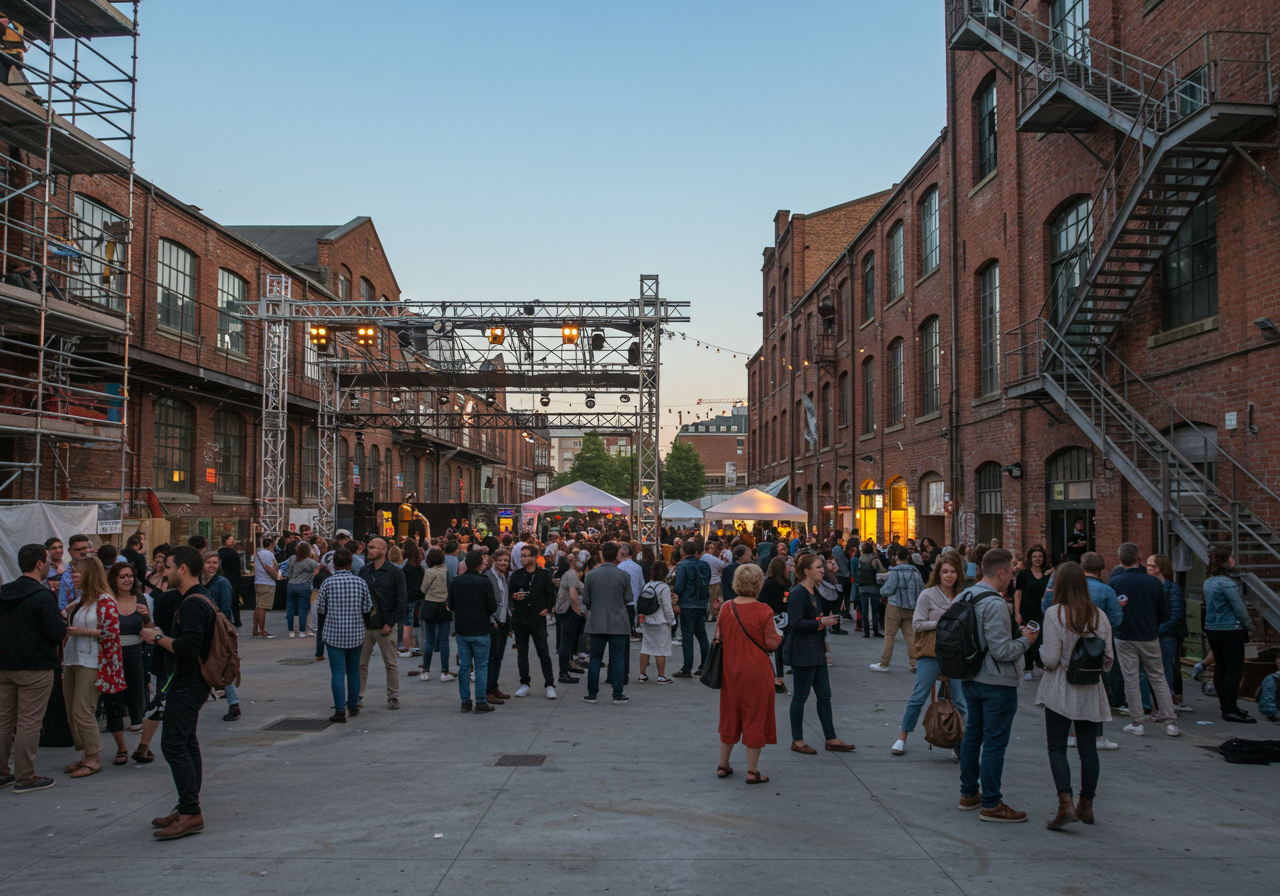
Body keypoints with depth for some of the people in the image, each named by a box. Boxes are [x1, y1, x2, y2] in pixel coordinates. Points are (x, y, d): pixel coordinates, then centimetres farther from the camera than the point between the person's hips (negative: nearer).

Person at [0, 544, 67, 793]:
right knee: (29, 722, -2)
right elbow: (58, 633, -18)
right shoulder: (42, 596, -16)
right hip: (35, 667, -7)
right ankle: (25, 777, 3)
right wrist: (63, 622, 4)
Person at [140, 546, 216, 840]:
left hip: (187, 684, -11)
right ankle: (188, 808, 21)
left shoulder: (192, 604, -20)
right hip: (193, 683, 11)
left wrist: (157, 638, -14)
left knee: (174, 744, -10)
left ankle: (190, 813, -8)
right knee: (187, 743, 14)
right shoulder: (201, 598, 15)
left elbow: (188, 647, -28)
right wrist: (159, 634, 15)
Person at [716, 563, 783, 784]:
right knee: (755, 718, 6)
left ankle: (723, 765, 26)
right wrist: (778, 635, 7)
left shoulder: (726, 608, -3)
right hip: (757, 672, -4)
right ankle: (752, 771, 11)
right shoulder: (763, 610, -15)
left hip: (730, 671, 4)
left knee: (729, 718, 17)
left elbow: (718, 637, 6)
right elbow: (772, 643, -13)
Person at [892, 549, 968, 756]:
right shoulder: (928, 595, -5)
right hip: (930, 654, -4)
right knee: (918, 698, 1)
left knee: (958, 701, 6)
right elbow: (917, 624, -7)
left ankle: (957, 744, 18)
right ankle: (902, 738, 15)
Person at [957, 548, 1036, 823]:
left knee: (972, 736, 17)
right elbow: (1002, 650, -24)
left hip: (971, 679, 9)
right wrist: (1025, 640, -7)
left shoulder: (965, 596, 6)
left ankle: (968, 794, 27)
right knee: (994, 743, -1)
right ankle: (991, 805, 5)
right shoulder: (994, 604, -23)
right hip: (997, 684, -9)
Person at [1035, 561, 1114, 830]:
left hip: (1060, 691, -4)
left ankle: (1066, 804, -10)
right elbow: (1108, 660, 4)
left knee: (1057, 748, 2)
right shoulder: (1099, 616, 1)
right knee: (1088, 749, 12)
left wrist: (1040, 650, 5)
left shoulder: (1055, 614, -13)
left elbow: (1050, 660, -16)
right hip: (1091, 692, 4)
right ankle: (1086, 805, 21)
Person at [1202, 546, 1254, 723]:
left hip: (1212, 629, 9)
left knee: (1220, 667, 13)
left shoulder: (1208, 582, 8)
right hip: (1230, 631, -9)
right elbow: (1239, 608, -16)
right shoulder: (1226, 583, -19)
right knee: (1234, 670, -3)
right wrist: (1249, 626, 1)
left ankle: (1226, 706, 21)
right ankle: (1231, 711, -2)